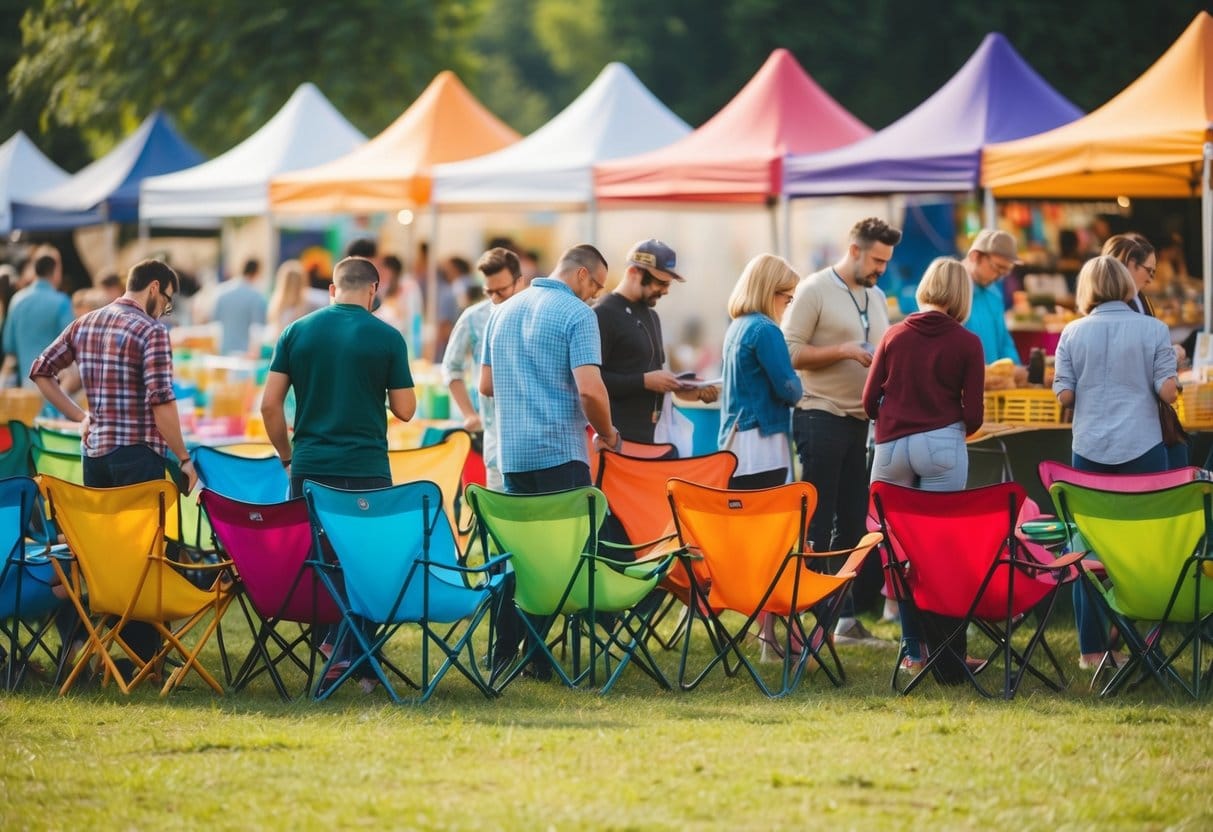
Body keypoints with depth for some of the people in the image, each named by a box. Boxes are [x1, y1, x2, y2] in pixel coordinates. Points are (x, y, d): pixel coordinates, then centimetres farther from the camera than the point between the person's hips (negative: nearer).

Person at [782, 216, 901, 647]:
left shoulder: (877, 298, 16)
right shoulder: (815, 290, -6)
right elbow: (790, 352, -12)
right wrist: (843, 351, -19)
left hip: (864, 421, 7)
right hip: (822, 417, -7)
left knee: (854, 521, 7)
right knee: (816, 524, -5)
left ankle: (847, 616, 11)